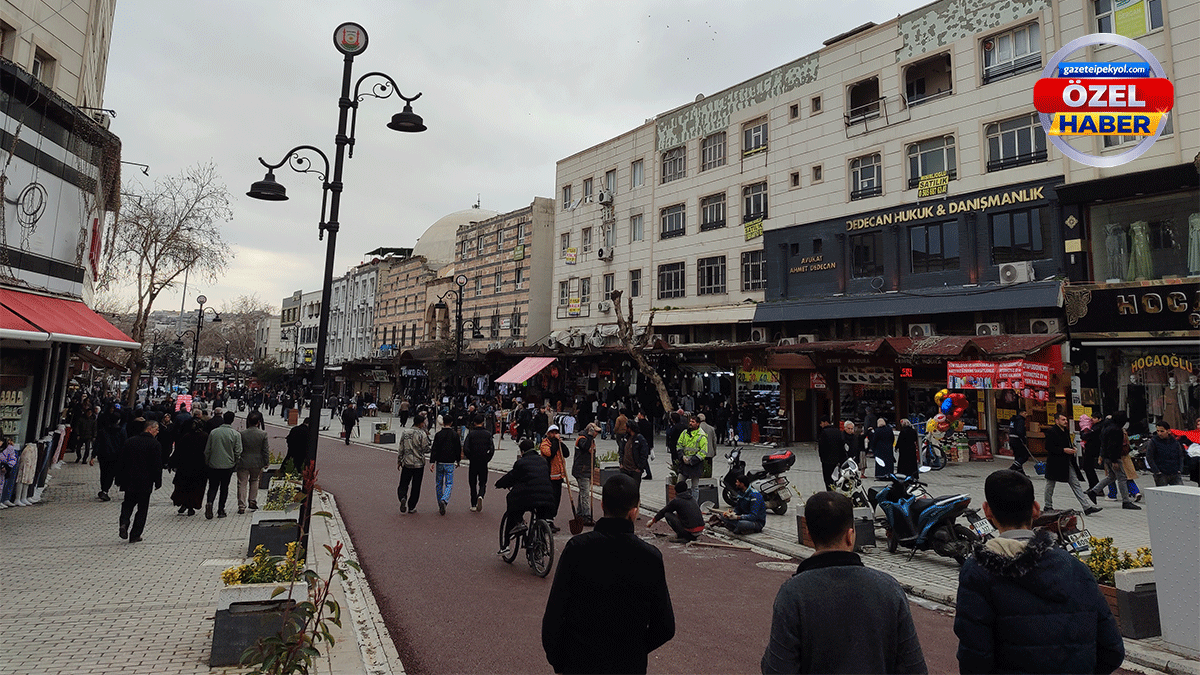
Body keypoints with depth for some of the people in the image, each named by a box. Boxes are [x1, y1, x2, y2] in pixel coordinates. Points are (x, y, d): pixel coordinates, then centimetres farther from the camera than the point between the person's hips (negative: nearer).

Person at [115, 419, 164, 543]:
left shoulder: (129, 441, 5)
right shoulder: (154, 444, -9)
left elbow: (121, 462, 7)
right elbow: (157, 465, -9)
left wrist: (119, 479, 14)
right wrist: (157, 482, 0)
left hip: (129, 481, 4)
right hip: (145, 482, -4)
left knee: (128, 504, 18)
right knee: (142, 508, 6)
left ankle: (124, 524, -8)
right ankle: (135, 535, 8)